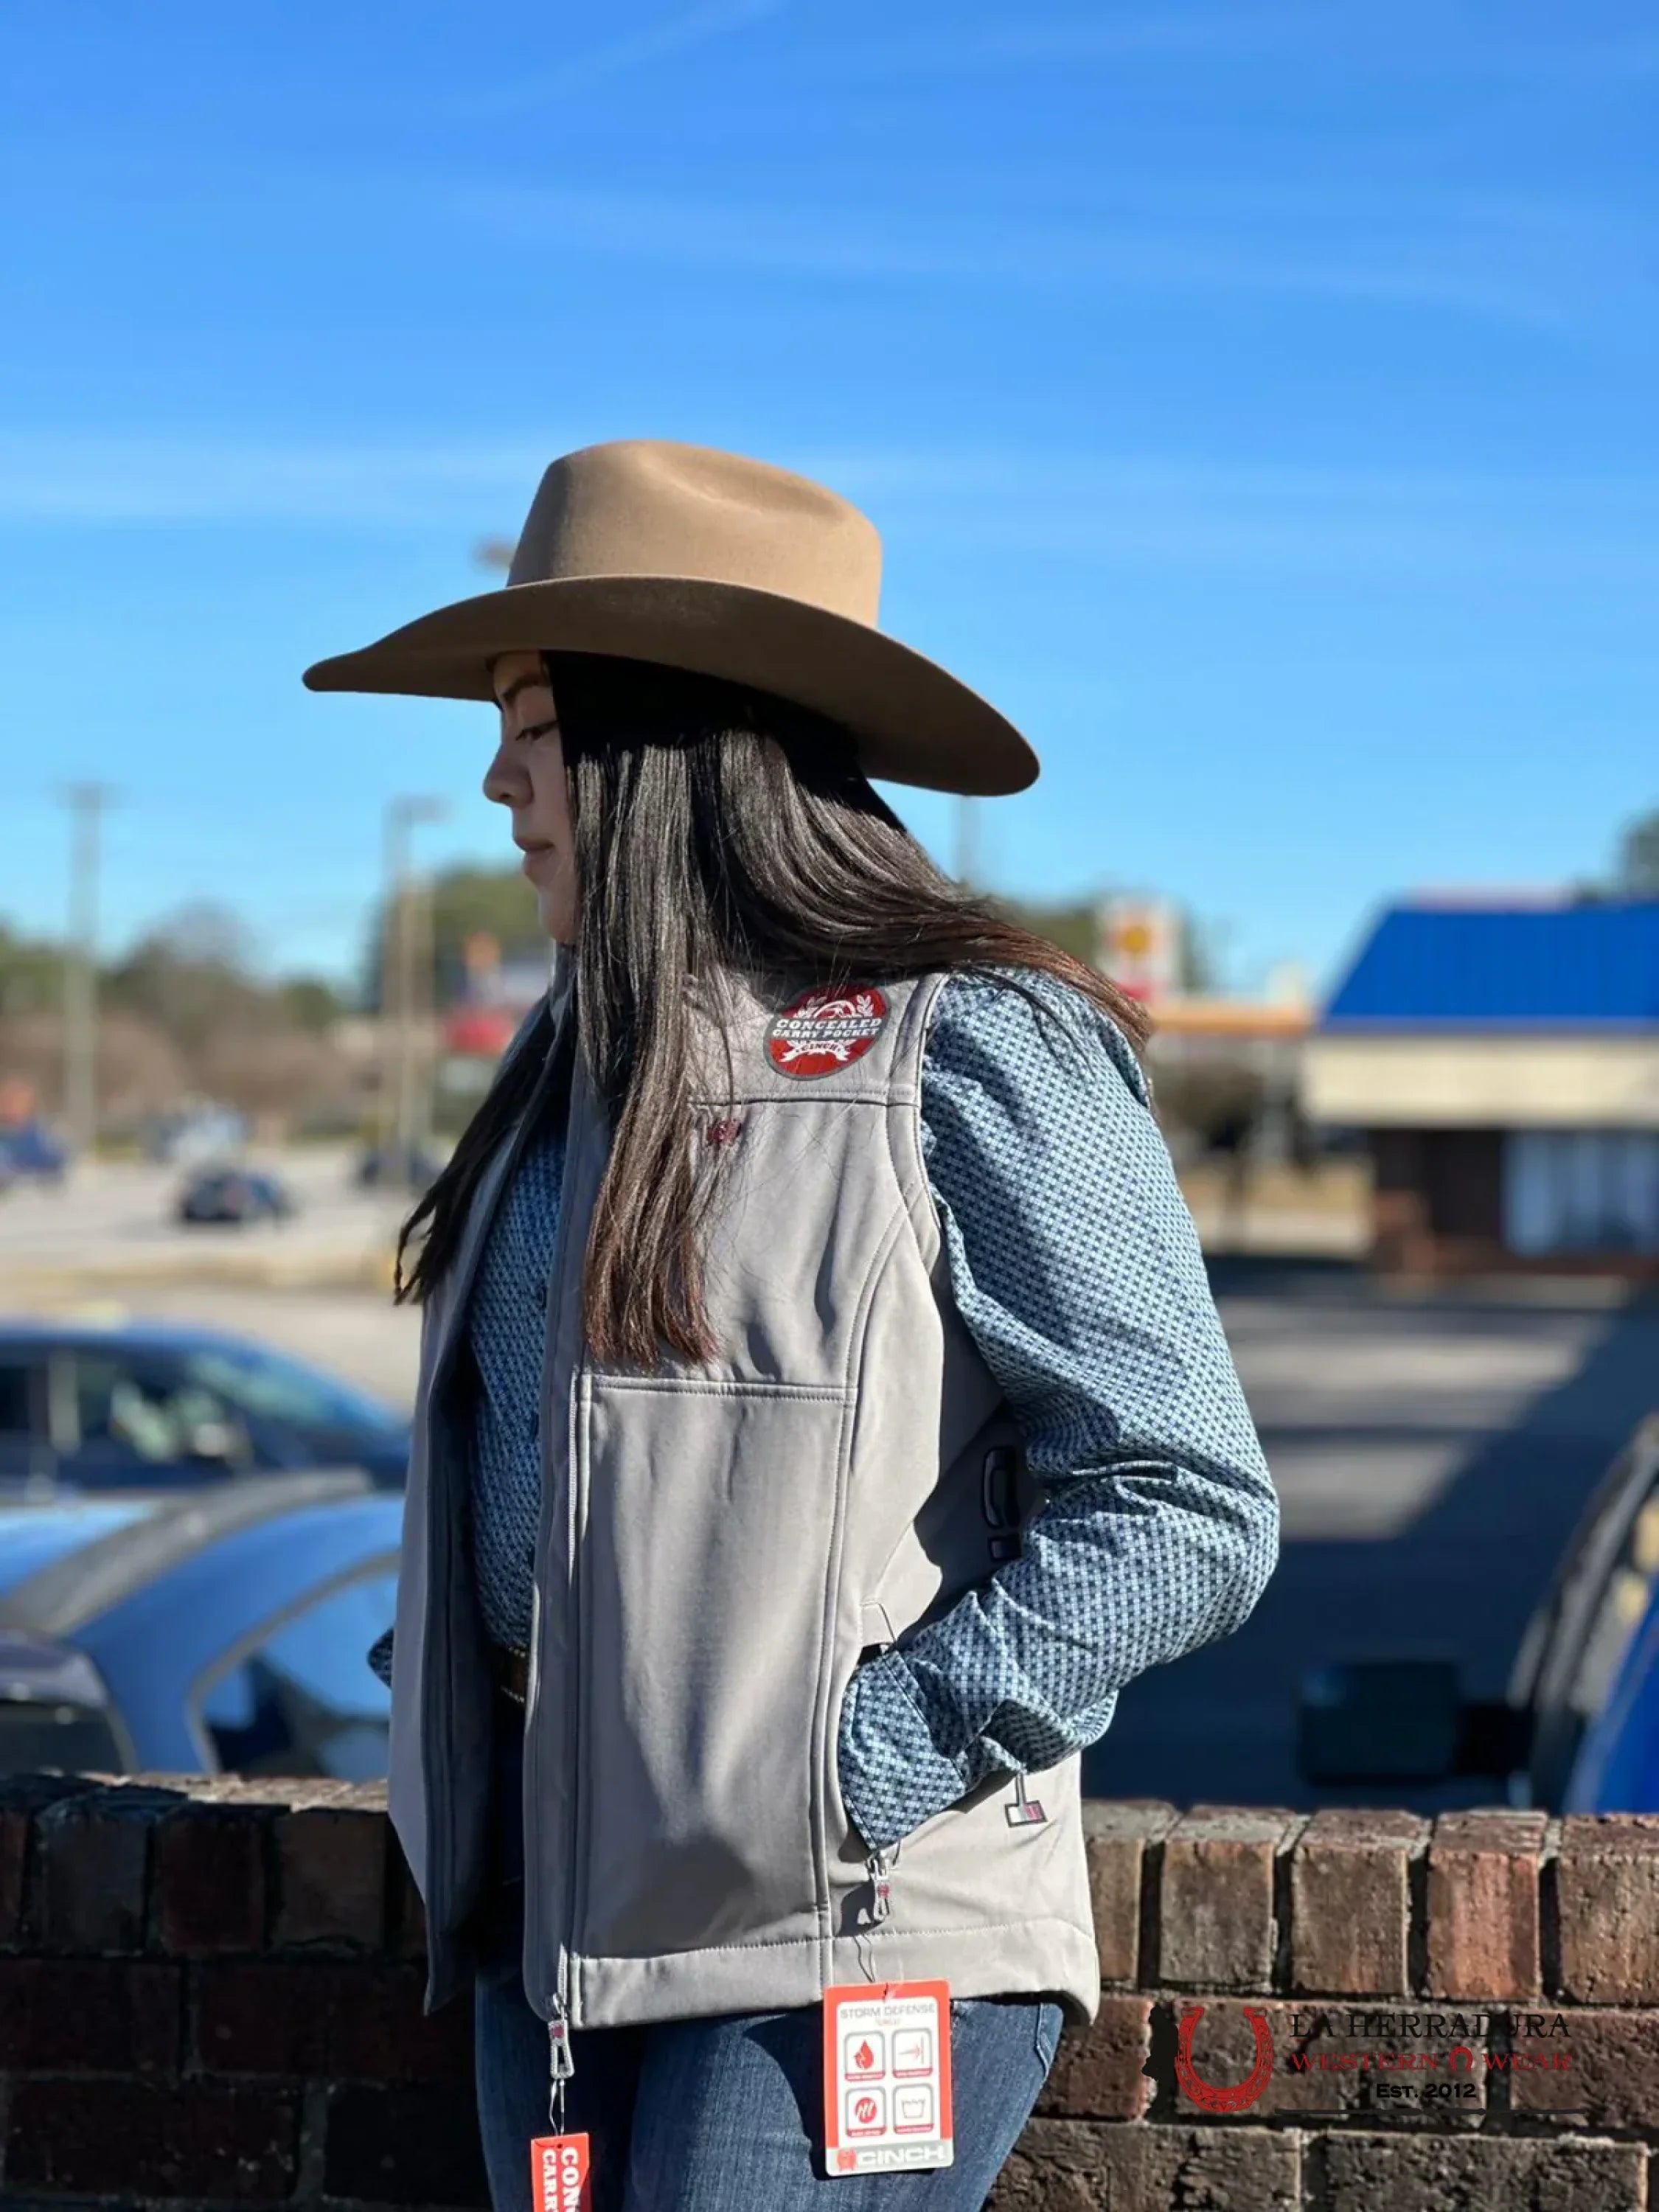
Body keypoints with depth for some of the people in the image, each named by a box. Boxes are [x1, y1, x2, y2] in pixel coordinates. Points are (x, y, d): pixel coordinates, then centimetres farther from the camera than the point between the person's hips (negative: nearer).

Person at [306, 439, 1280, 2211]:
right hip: (556, 1917, 7)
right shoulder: (580, 1062, 12)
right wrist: (439, 1694, 8)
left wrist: (854, 1766, -17)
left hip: (852, 1934, -7)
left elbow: (1187, 1517, -14)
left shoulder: (972, 1057, -11)